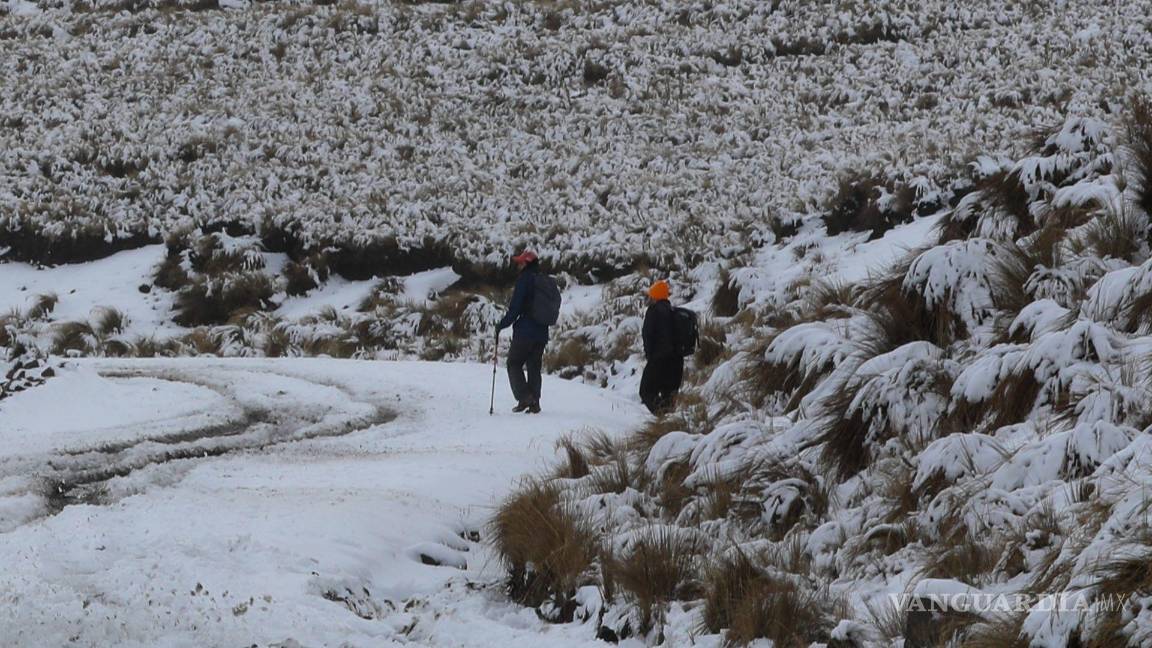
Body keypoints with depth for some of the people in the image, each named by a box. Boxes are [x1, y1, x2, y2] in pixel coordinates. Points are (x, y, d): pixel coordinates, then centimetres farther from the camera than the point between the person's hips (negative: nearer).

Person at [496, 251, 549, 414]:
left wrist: (502, 325, -4)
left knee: (514, 364, 5)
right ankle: (534, 403, 5)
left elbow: (515, 307, -13)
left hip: (525, 331, -6)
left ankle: (524, 397, -9)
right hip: (542, 333, 6)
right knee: (534, 367, 11)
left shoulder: (525, 279, -10)